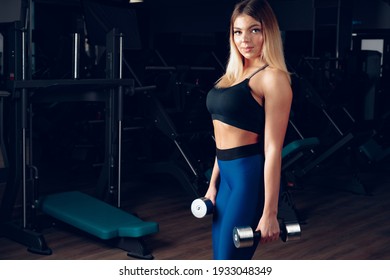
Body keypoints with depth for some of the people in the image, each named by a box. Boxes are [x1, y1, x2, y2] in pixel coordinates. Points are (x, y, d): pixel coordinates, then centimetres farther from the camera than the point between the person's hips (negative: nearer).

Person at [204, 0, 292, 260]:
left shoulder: (273, 77, -12)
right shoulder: (235, 73, 14)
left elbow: (273, 149, -16)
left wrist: (269, 212, -18)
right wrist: (213, 184, 17)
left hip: (252, 176, -9)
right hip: (227, 175, 9)